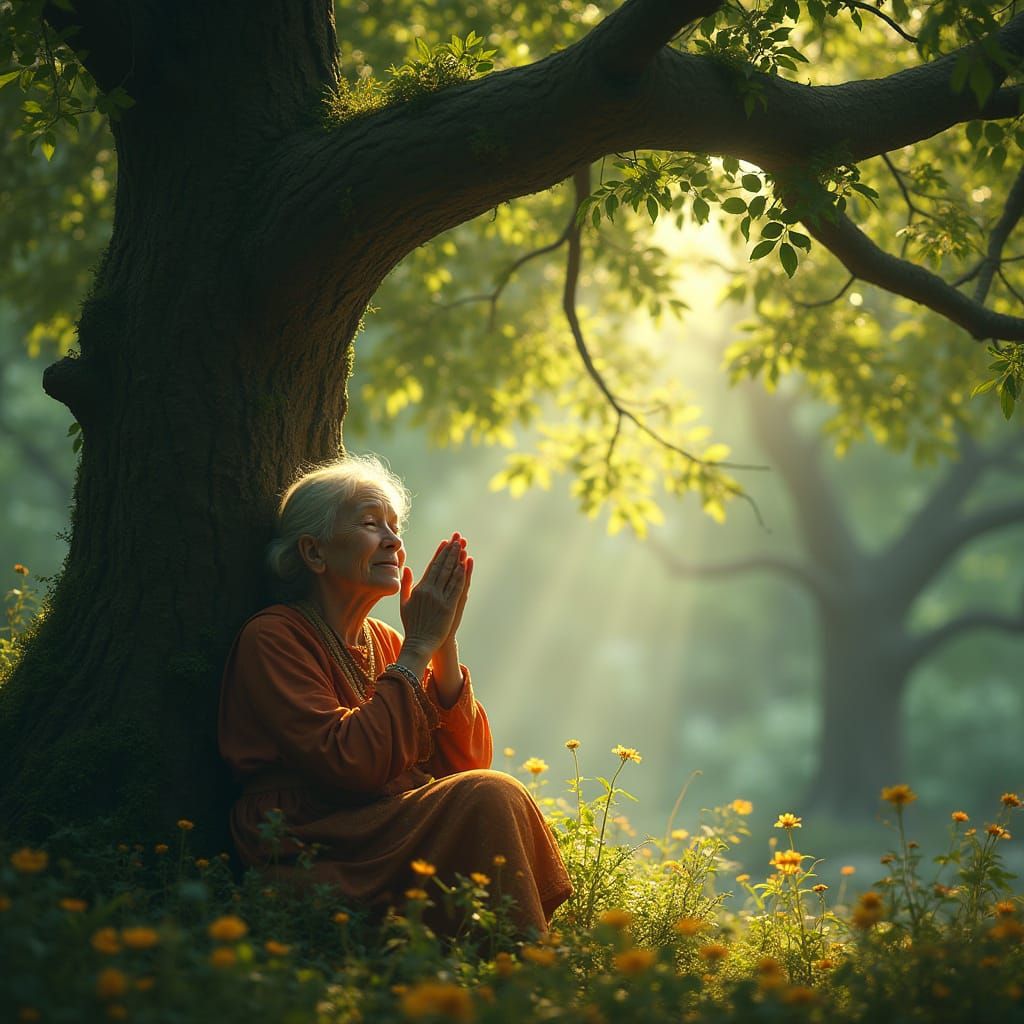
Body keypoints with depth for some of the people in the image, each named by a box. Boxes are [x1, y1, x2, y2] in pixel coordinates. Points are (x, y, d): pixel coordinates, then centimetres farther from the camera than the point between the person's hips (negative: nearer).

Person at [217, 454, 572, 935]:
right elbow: (352, 765, -19)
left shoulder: (381, 641, 17)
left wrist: (445, 643, -3)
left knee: (494, 795, -20)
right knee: (488, 797, -24)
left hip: (396, 831, 7)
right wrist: (419, 647, -12)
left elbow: (465, 761, 8)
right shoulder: (272, 639, -5)